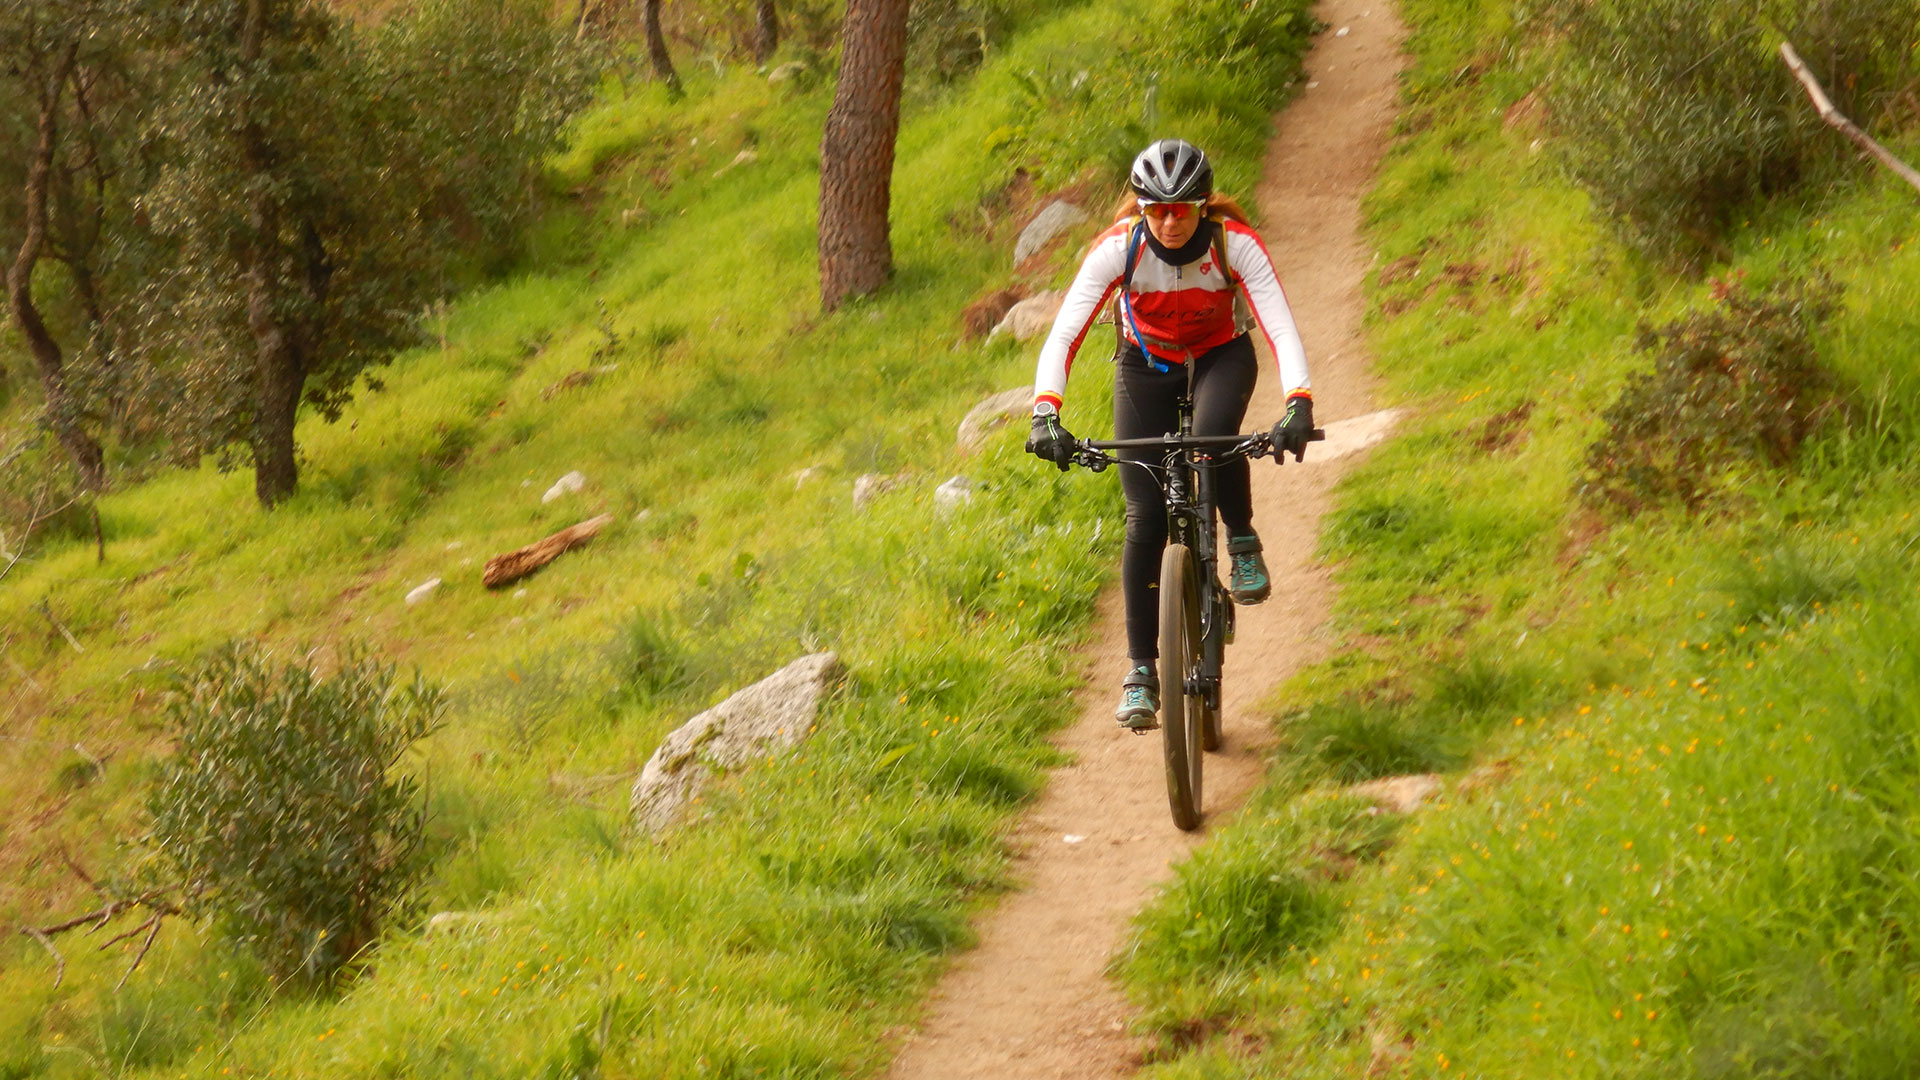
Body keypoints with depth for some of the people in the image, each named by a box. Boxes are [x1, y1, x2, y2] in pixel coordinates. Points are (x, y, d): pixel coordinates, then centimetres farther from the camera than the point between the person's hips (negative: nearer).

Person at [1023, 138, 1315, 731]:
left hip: (1221, 358, -1)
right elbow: (1064, 332, -32)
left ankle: (1243, 543, -7)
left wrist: (1298, 404, -52)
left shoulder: (1235, 243, -28)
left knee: (1214, 435, -37)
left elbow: (1281, 327, -35)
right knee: (1145, 518, -10)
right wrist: (1045, 412, -47)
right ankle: (1141, 672, -1)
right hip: (1146, 366, 1)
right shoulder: (1118, 247, -27)